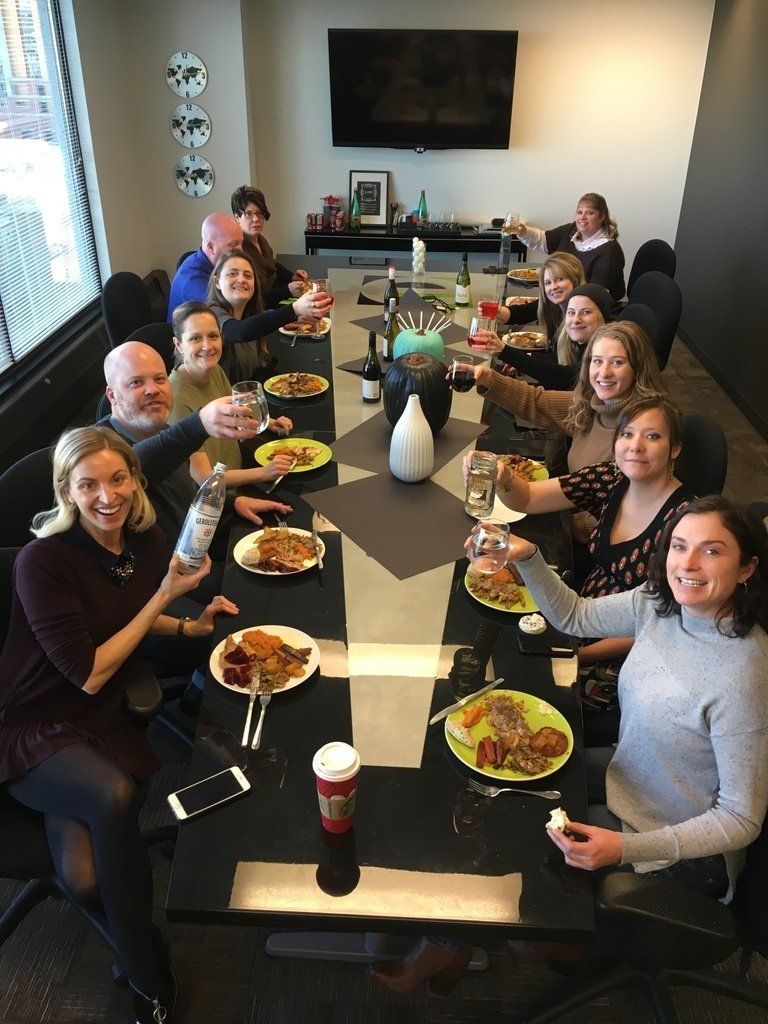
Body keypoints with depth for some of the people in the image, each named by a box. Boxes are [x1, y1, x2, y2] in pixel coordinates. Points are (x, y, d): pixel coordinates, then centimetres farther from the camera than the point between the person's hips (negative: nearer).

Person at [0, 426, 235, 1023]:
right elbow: (89, 674, -18)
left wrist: (191, 626, 3)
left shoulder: (146, 541, -1)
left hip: (105, 720, 4)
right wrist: (164, 595, -17)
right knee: (115, 797, -33)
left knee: (84, 872, -23)